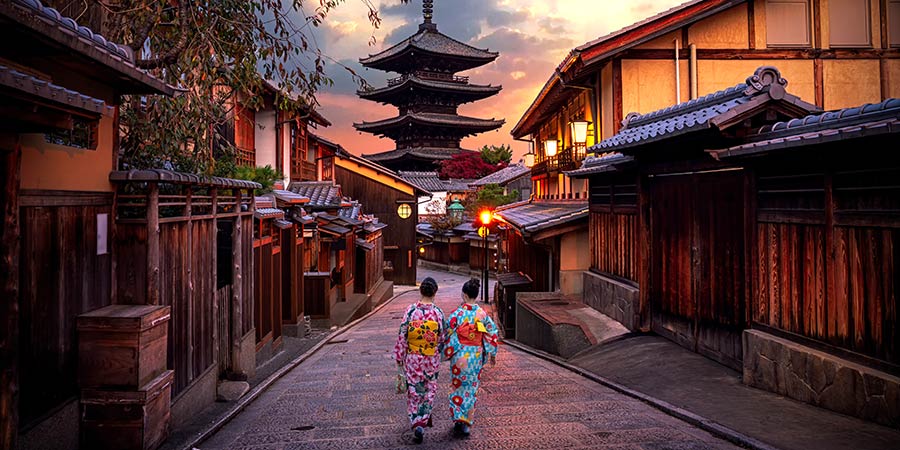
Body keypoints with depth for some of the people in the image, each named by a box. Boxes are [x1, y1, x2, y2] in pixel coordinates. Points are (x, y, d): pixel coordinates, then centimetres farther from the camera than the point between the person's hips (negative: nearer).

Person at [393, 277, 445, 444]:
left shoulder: (411, 311, -12)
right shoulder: (438, 313, -10)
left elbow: (402, 336, -9)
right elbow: (442, 339, -2)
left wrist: (399, 357, 2)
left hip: (412, 359, 0)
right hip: (432, 360, 0)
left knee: (414, 391, 13)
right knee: (429, 390, 17)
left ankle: (417, 424, 10)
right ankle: (423, 420, 16)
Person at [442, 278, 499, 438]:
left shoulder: (457, 313, -12)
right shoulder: (482, 313, -3)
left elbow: (448, 334, -10)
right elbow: (492, 333, 2)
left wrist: (446, 353, 2)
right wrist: (493, 354, 13)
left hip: (459, 355, -2)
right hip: (476, 356, 2)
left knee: (458, 387, 14)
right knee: (471, 388, 12)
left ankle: (458, 420, 7)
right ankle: (466, 423, 11)